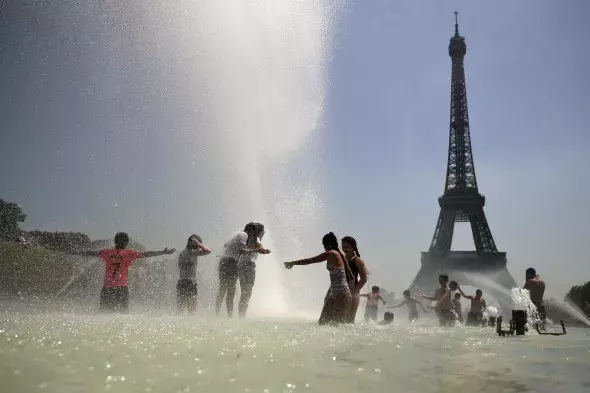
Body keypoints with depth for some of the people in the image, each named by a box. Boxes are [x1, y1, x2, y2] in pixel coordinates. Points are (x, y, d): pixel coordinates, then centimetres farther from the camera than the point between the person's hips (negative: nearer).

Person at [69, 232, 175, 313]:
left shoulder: (107, 252, 8)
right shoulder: (129, 253, 1)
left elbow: (91, 253, 19)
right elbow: (146, 254, 0)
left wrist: (76, 253, 34)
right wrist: (163, 252, 4)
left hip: (107, 287, 2)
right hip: (122, 287, -2)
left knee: (105, 311, 8)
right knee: (123, 312, 3)